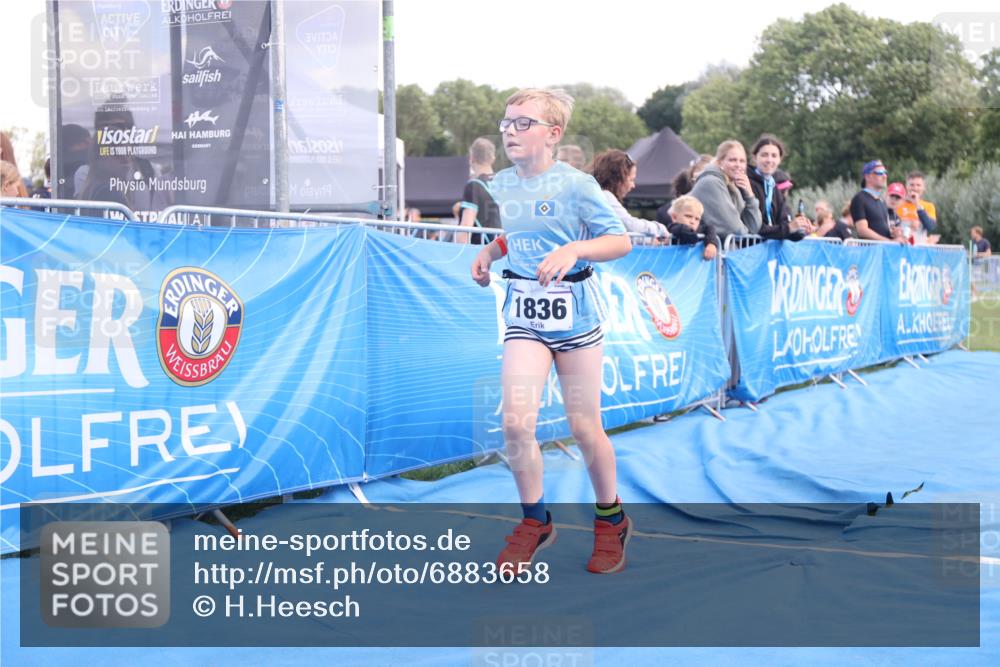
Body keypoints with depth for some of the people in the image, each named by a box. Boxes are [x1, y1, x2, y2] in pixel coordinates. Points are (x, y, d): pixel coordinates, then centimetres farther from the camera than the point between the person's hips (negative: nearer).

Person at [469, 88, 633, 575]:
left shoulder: (575, 185, -10)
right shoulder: (501, 186, 6)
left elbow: (621, 241, -10)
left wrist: (573, 250, -27)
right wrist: (489, 251, 3)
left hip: (573, 311, -4)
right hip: (524, 314, 4)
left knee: (584, 428, 5)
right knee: (516, 423, -11)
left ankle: (610, 520, 28)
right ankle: (534, 521, 10)